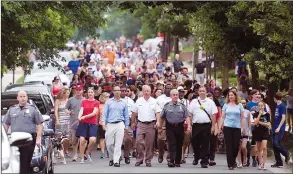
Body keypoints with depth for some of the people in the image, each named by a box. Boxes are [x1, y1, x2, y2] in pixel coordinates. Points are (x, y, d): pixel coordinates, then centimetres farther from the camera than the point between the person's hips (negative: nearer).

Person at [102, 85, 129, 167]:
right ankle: (111, 158, 23)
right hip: (110, 124, 0)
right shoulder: (108, 102, 8)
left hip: (120, 124, 0)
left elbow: (126, 116, 14)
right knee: (109, 144, 2)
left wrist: (126, 127, 12)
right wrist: (103, 122, -10)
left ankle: (116, 160, -5)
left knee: (118, 144, -7)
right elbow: (105, 113, 4)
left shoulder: (123, 103, 10)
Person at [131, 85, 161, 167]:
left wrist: (158, 121, -11)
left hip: (151, 124, 0)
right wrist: (133, 122, 12)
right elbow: (134, 112, 13)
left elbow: (157, 112, 3)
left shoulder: (154, 101, 5)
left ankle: (148, 160, 10)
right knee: (139, 142, -8)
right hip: (140, 124, 0)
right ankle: (139, 159, 1)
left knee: (149, 144, 3)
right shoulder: (139, 101, 6)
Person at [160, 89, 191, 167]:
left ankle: (177, 162, 15)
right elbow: (162, 117, 9)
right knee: (171, 144, -12)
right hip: (170, 127, -2)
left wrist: (189, 125, -8)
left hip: (179, 127, 2)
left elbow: (187, 117, 5)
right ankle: (171, 161, -19)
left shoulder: (182, 106, 8)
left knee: (179, 145, 6)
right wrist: (160, 127, 7)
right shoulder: (167, 106, 5)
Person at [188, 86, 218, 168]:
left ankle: (204, 161, 1)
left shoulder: (210, 102, 6)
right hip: (196, 125, 2)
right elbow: (190, 114, 7)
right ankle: (196, 158, 32)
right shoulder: (194, 102, 8)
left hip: (206, 125, -1)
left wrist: (213, 126, -4)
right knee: (195, 143, 8)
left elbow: (213, 115, 3)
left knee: (205, 144, -2)